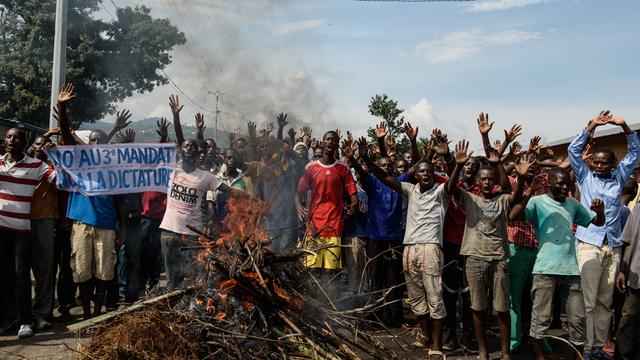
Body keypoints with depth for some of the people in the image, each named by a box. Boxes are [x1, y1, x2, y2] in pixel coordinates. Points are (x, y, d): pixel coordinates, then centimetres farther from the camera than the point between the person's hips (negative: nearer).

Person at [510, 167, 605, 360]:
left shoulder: (573, 204, 13)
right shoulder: (538, 202, -3)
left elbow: (597, 222, 19)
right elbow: (513, 216, -19)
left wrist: (600, 212, -3)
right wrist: (529, 191, -27)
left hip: (571, 269, 5)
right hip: (545, 269, -4)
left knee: (578, 317, 10)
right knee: (541, 317, 2)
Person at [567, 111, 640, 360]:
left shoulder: (619, 178, 14)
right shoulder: (585, 177, 7)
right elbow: (573, 151, -1)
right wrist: (591, 127, -7)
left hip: (613, 247, 4)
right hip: (589, 244, -4)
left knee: (606, 301, 8)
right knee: (588, 300, -5)